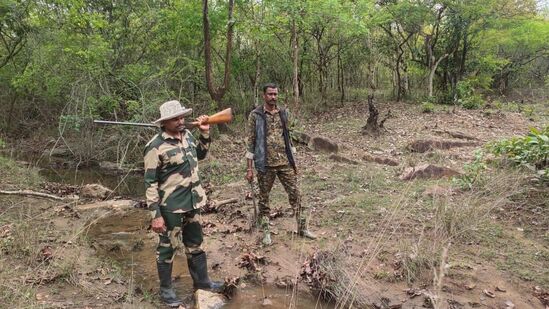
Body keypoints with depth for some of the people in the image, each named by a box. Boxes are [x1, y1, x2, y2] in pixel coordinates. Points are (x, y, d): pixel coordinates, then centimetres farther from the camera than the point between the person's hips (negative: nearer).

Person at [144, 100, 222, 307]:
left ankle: (201, 281, 37)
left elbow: (200, 155, 21)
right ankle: (166, 289, 29)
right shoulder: (156, 146, -19)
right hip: (171, 206, -7)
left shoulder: (187, 135, 3)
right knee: (168, 247, 10)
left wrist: (205, 133, 6)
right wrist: (155, 215, -18)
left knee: (195, 243, 20)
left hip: (191, 202, 7)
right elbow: (150, 182, -17)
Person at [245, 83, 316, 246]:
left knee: (295, 194, 6)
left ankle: (302, 227, 20)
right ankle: (266, 231, 24)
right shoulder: (255, 115, -6)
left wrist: (294, 162, 12)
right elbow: (250, 142, -5)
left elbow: (288, 138, 13)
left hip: (285, 163, 3)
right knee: (264, 198, 8)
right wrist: (249, 168, -8)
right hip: (265, 165, -3)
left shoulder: (284, 113, 6)